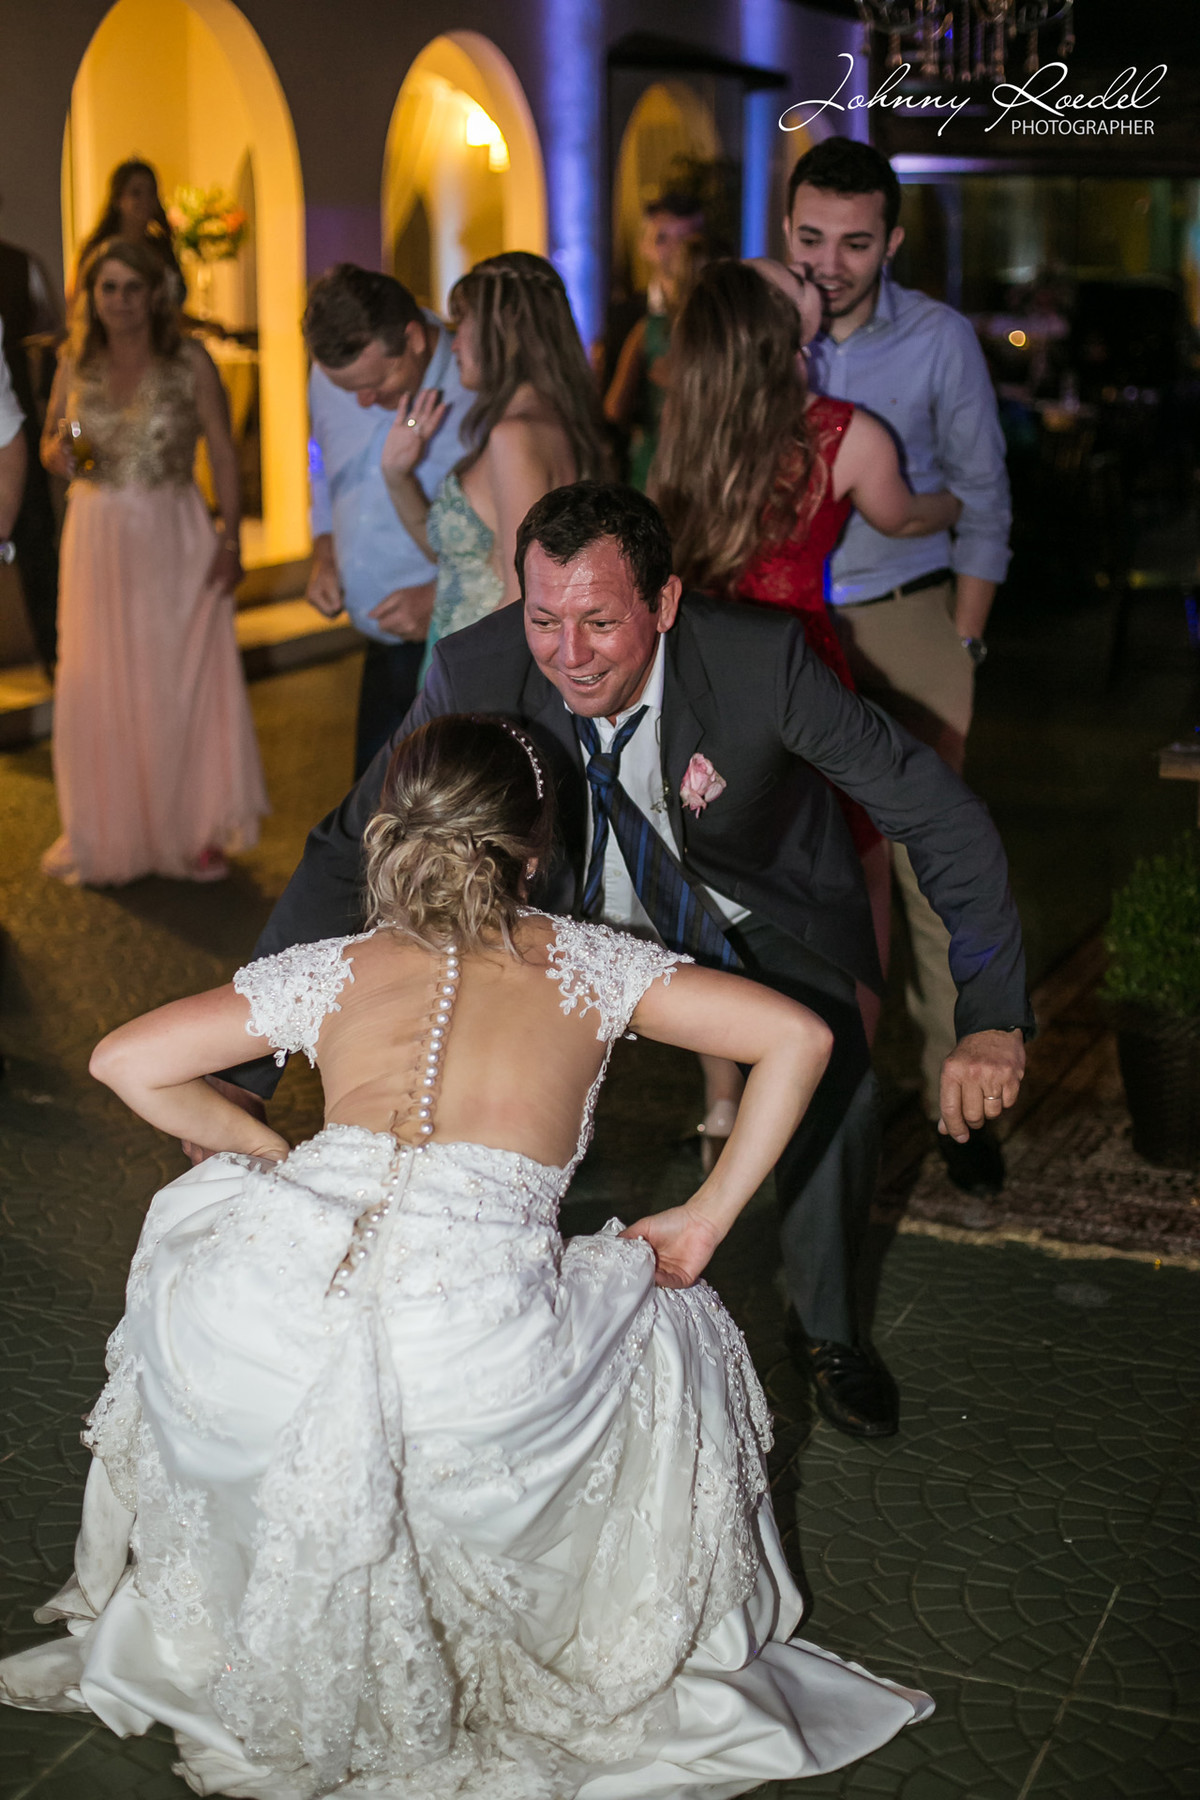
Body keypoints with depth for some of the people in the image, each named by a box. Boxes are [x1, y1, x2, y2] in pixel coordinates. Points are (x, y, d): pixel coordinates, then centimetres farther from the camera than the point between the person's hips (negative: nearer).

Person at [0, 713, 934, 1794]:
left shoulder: (334, 970, 21)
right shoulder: (586, 965, 18)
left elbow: (126, 1062, 21)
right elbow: (797, 1037, 11)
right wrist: (707, 1217, 18)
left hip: (270, 1358, 2)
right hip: (474, 1368, -2)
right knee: (674, 1338, 28)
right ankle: (631, 1684, 35)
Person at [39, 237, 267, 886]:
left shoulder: (190, 363, -4)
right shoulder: (76, 365, 4)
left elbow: (224, 454, -3)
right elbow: (49, 441, 14)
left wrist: (230, 538, -11)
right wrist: (59, 454, -11)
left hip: (174, 539, -2)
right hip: (98, 539, 2)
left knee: (183, 680, 1)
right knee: (97, 684, 3)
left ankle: (194, 831, 14)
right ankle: (107, 832, 18)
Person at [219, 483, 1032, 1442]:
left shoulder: (763, 660, -36)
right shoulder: (478, 672, -30)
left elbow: (941, 815, -28)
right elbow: (351, 851, -21)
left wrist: (995, 1020, -39)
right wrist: (245, 1066, -27)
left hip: (761, 908, -1)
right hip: (581, 903, 2)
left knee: (834, 1094, -17)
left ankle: (830, 1332, 14)